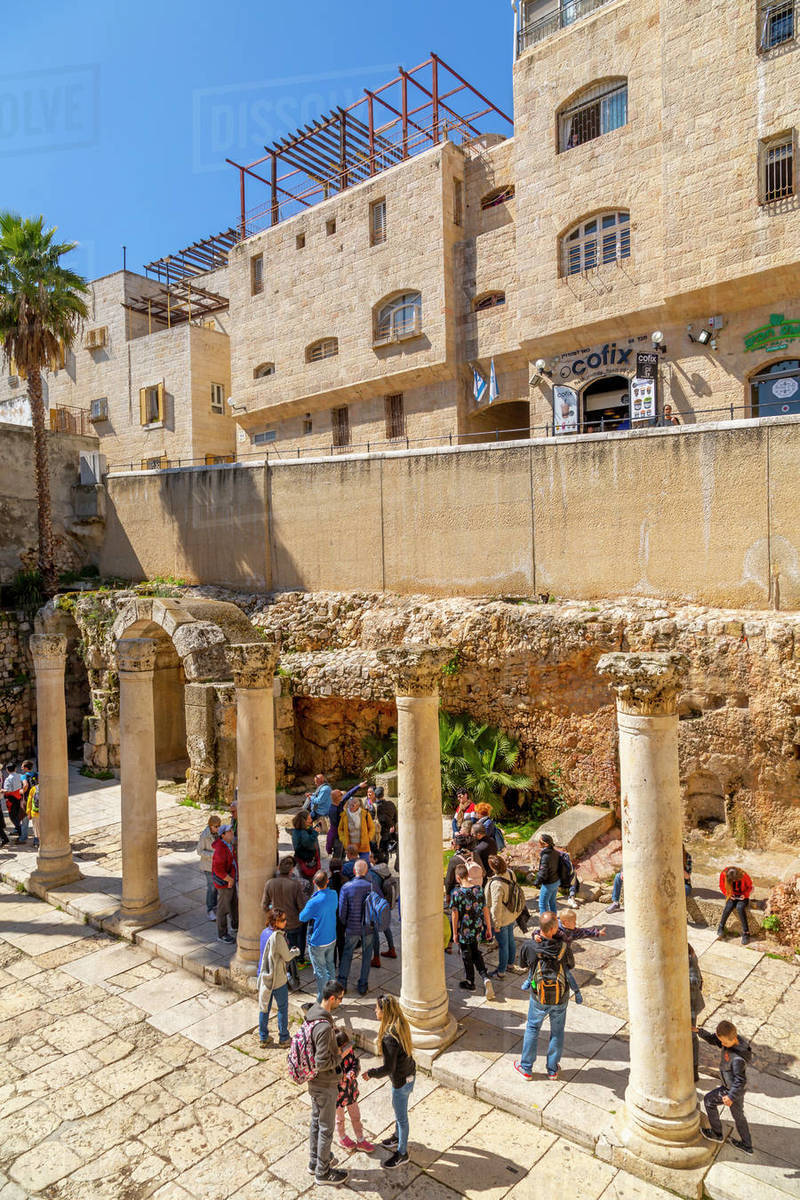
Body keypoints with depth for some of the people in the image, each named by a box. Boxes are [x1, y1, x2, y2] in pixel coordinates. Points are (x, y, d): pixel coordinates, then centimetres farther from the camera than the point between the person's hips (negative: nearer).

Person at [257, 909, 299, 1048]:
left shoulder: (265, 932, -1)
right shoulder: (277, 936, -27)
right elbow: (287, 957, -17)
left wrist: (290, 951, 5)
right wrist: (296, 952, 3)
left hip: (265, 976, 7)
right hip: (278, 978, -7)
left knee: (264, 1006, 17)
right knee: (283, 1008, 10)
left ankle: (263, 1038, 29)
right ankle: (284, 1039, 21)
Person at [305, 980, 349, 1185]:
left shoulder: (312, 1013, -5)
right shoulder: (324, 1026, -35)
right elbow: (322, 1063, -32)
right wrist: (340, 1056, -17)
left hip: (313, 1081, 9)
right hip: (325, 1085, -9)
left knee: (316, 1121, 25)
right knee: (326, 1128, 11)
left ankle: (315, 1161, 43)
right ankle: (323, 1172, 29)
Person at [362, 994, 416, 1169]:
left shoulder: (390, 1038, -35)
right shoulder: (401, 1025, -8)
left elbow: (388, 1068, -27)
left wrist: (371, 1073, -11)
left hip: (401, 1080, -8)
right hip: (409, 1073, 8)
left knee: (401, 1116, 14)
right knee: (399, 1110, 29)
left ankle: (402, 1153, 33)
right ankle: (398, 1137, 52)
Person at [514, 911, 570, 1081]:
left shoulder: (531, 948, -23)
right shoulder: (562, 947, -24)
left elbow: (524, 960, -1)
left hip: (539, 998, 0)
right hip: (560, 998, 0)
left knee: (532, 1029, 22)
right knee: (557, 1032, 22)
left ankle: (526, 1068, 34)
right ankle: (553, 1070, 37)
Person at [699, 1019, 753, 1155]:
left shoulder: (738, 1058, -38)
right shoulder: (730, 1039, -15)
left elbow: (740, 1080, -30)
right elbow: (712, 1039, -4)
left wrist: (731, 1096, -21)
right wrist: (699, 1031, -19)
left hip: (734, 1089, -8)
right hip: (738, 1088, 8)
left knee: (708, 1100, 11)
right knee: (738, 1115, 25)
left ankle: (717, 1133, 26)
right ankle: (747, 1146, 41)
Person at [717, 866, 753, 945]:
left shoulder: (744, 876, -22)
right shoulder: (723, 874, -18)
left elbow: (750, 886, -2)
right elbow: (722, 886, 0)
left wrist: (745, 894, -17)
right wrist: (728, 894, -15)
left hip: (742, 897, -1)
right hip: (732, 896, 1)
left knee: (740, 907, -33)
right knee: (729, 906, -30)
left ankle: (746, 933, -24)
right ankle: (721, 927, -11)